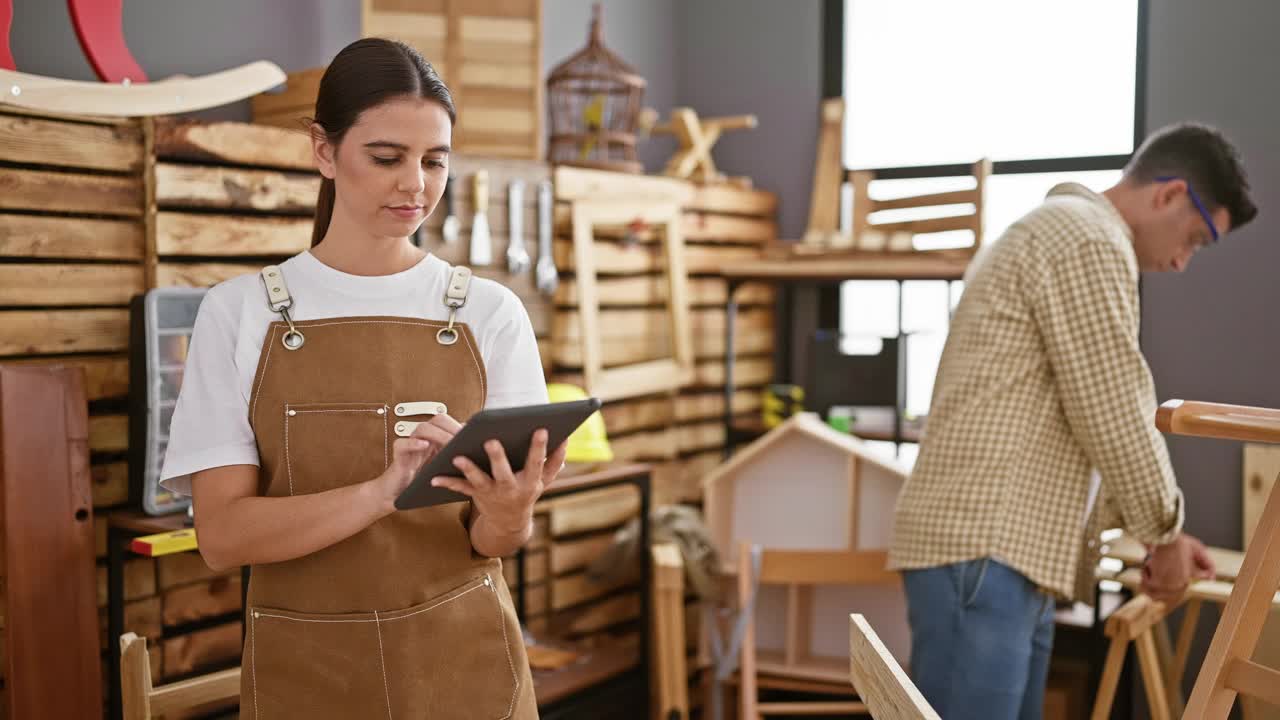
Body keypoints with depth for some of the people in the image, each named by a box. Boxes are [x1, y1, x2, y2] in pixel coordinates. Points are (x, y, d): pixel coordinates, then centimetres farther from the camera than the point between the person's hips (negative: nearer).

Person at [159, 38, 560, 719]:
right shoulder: (240, 311, -6)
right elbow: (222, 534, -13)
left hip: (465, 663, 1)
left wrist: (507, 514, -28)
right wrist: (381, 491, -29)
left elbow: (492, 540, -6)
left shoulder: (490, 312, -4)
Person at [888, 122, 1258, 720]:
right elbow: (1111, 416, -12)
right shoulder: (1088, 239, -8)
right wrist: (1165, 532, 3)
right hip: (982, 545, -11)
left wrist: (1155, 531, 21)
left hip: (1008, 546, 11)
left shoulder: (1057, 233, 26)